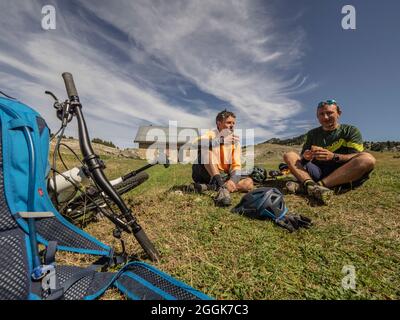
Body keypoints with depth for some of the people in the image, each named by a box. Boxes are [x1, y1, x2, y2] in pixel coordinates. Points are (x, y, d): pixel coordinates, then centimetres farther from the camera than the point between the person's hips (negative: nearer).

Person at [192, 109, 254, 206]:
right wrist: (220, 139, -36)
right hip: (205, 175, -4)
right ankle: (222, 187, -40)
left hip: (223, 177, 5)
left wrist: (232, 180, -22)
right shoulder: (210, 135, -7)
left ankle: (210, 187, -27)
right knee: (205, 151, -28)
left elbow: (236, 166, -3)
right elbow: (197, 143, -30)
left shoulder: (235, 141, 4)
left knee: (249, 183, -15)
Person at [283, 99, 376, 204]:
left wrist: (333, 156, -25)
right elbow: (303, 157, 9)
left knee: (368, 159, -29)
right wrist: (305, 157, -17)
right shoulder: (312, 134, 15)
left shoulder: (351, 131, 8)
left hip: (344, 174, -1)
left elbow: (356, 158, -5)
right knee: (289, 155, -11)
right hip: (318, 171, 2)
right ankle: (310, 184, -41)